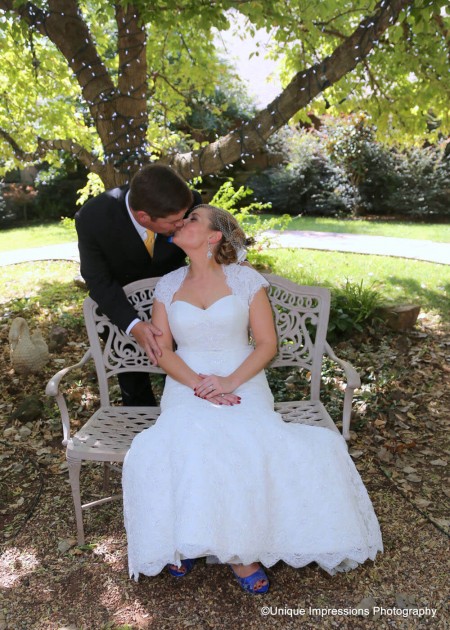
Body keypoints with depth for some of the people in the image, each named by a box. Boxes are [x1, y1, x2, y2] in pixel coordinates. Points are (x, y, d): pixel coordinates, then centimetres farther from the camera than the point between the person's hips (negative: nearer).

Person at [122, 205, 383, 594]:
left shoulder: (246, 280, 3)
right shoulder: (168, 285, 11)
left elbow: (267, 344, 0)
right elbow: (163, 349, 5)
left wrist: (231, 382, -16)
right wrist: (198, 386, -12)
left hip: (242, 383, -1)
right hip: (187, 386, 2)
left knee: (250, 443, -31)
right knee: (185, 446, -30)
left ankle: (237, 547, -8)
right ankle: (181, 539, -6)